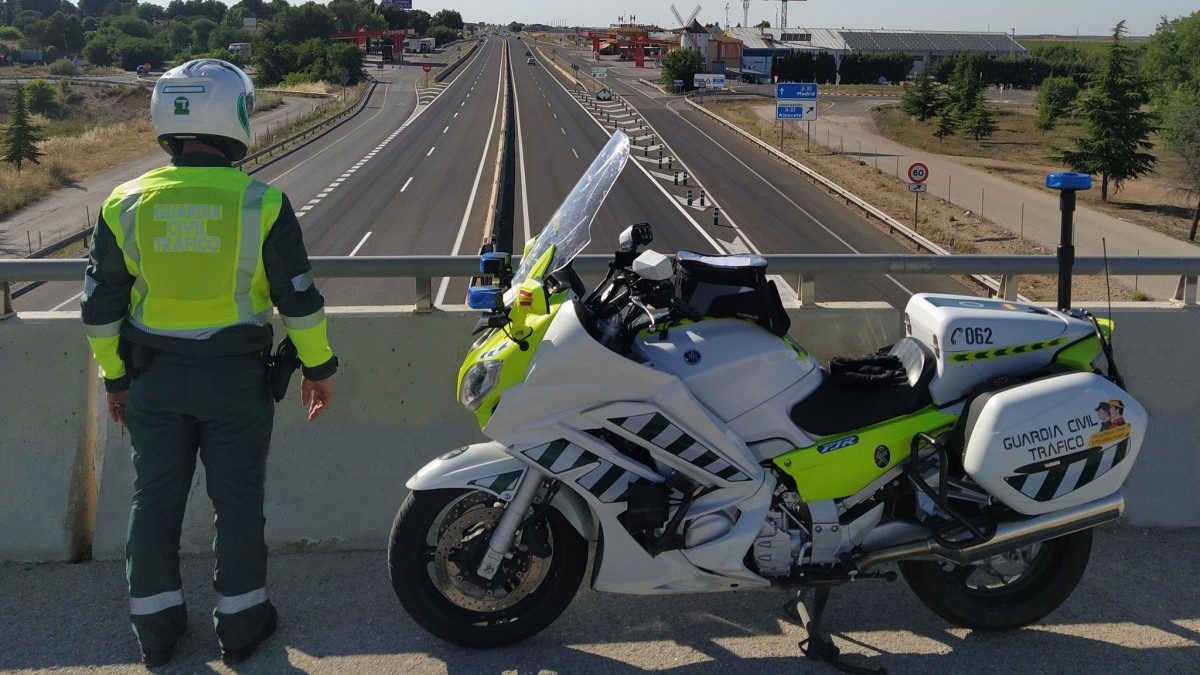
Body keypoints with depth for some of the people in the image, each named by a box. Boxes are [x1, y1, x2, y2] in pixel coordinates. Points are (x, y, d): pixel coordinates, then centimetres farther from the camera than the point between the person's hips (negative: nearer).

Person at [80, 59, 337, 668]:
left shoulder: (125, 205, -4)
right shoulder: (261, 204, -12)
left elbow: (101, 306, 1)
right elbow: (299, 297, -8)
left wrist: (114, 377, 13)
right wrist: (318, 366, 5)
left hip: (154, 380, 3)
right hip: (237, 380, -2)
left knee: (155, 500, 15)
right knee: (238, 501, 11)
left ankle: (156, 628, 27)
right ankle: (240, 623, 23)